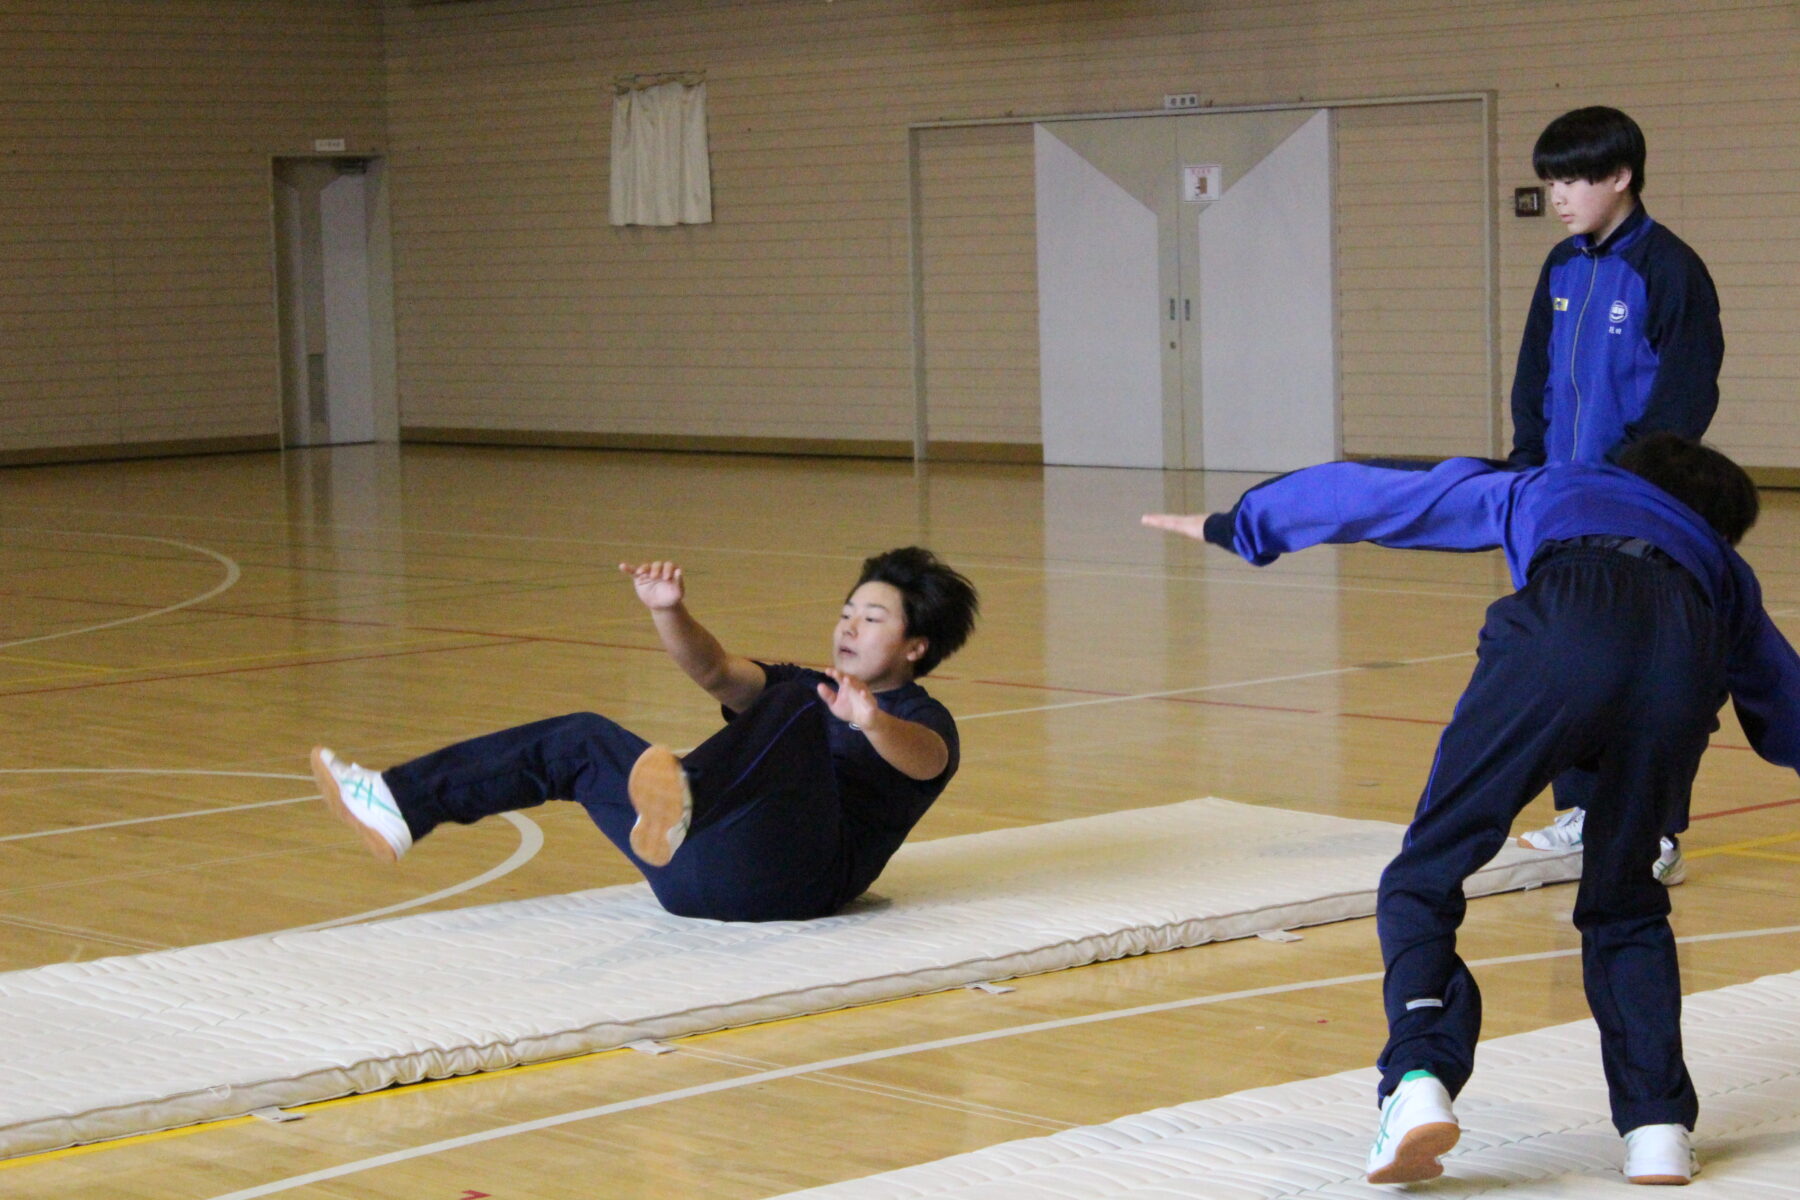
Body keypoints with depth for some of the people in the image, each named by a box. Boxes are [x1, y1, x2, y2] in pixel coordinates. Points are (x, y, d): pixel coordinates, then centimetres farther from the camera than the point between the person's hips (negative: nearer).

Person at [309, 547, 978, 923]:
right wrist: (668, 612, -6)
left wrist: (871, 722, -39)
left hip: (786, 879, -7)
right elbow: (714, 670, 14)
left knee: (794, 708, -29)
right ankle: (401, 803, 5)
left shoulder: (921, 720, 11)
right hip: (695, 875, 7)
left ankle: (681, 800, -61)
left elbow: (920, 758, -16)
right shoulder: (807, 688, 31)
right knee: (582, 740, 12)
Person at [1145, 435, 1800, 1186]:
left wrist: (1238, 526, 58)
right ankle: (1657, 1126, 11)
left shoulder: (1545, 490, 42)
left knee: (1423, 879, 5)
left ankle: (1419, 1081, -16)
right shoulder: (1724, 570, 42)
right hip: (1686, 665, 2)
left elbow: (1375, 495, 46)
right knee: (1623, 906, 22)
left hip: (1557, 639, -2)